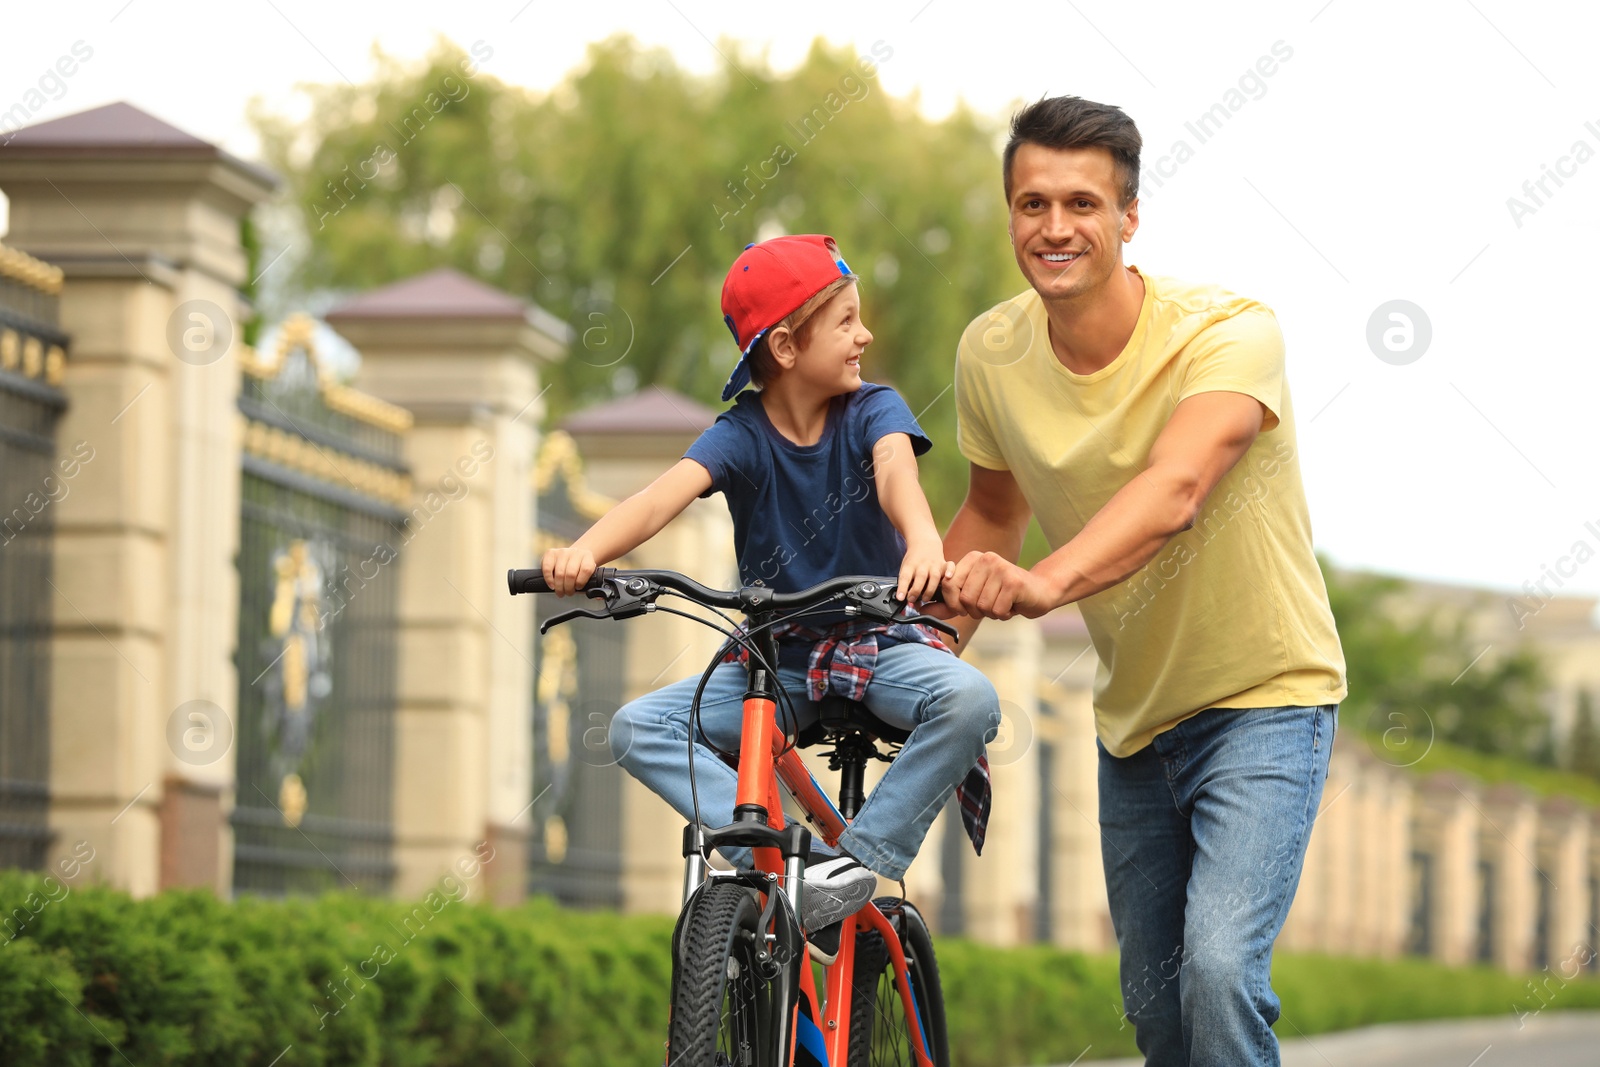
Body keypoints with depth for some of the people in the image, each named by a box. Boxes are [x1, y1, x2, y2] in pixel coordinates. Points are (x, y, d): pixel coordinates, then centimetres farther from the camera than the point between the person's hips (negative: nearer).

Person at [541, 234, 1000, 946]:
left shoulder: (871, 409, -6)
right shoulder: (742, 434, -7)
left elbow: (896, 469, -28)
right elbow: (665, 495, -25)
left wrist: (924, 543, -52)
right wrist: (586, 551, -45)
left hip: (876, 641, -1)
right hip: (775, 654, 1)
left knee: (969, 699, -33)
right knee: (638, 729, -19)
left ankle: (860, 857, -21)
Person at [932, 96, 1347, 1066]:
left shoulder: (1229, 333, -26)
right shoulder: (992, 355, -9)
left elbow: (1176, 487, -44)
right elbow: (992, 509, 11)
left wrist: (1044, 583, -61)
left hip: (1264, 700, -6)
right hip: (1133, 717, 6)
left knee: (1220, 967, -25)